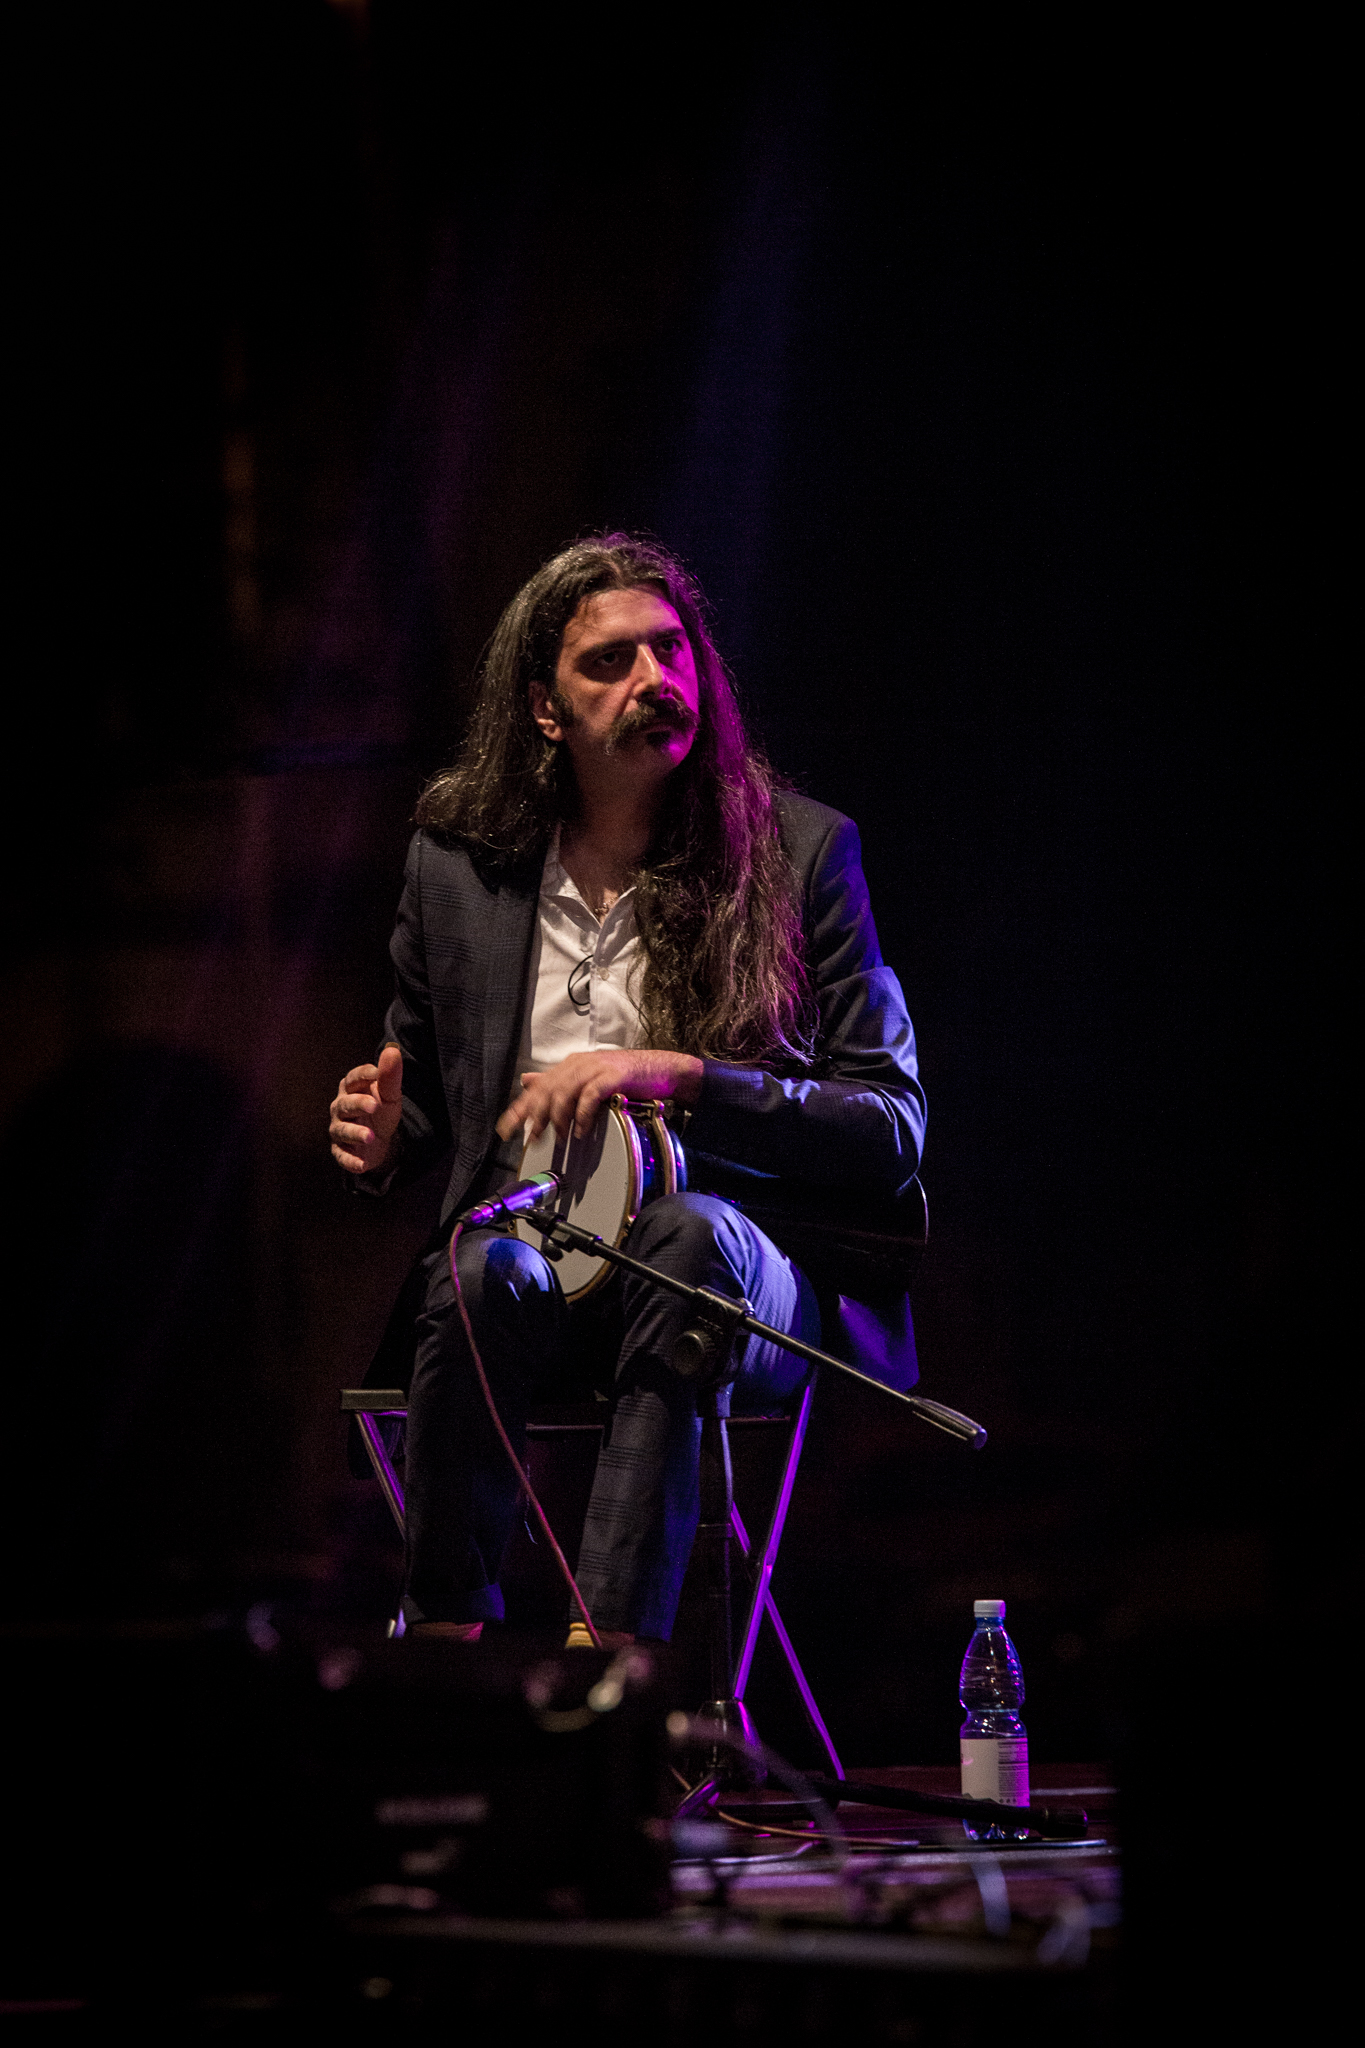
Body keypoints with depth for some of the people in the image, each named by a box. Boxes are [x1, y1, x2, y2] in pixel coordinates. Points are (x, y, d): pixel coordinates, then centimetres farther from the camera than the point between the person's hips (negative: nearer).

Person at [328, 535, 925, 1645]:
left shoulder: (800, 850, 4)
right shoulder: (456, 863, 12)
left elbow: (895, 1130, -1)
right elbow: (421, 1112, 23)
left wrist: (681, 1078, -16)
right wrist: (383, 1144, -2)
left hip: (751, 1279, -1)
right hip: (539, 1270, 2)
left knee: (685, 1228, -37)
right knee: (487, 1270, -34)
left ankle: (609, 1648, -46)